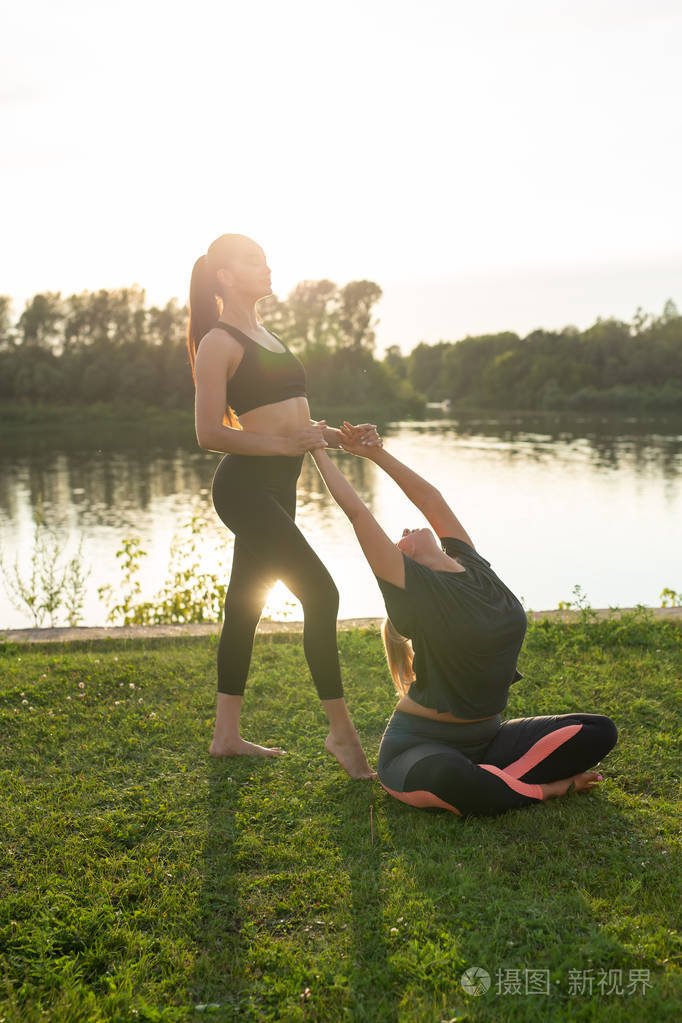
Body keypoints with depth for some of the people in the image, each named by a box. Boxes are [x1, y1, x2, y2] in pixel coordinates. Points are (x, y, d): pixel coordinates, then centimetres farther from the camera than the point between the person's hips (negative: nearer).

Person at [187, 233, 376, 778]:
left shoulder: (266, 335, 20)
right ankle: (342, 730, -5)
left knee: (246, 608, 12)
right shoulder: (219, 342, -8)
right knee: (321, 593, -14)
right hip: (245, 486, -9)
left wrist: (339, 435, 9)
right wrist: (287, 444, -21)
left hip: (277, 487, 9)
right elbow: (210, 433, -15)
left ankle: (227, 734, 22)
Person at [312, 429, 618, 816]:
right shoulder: (411, 587, -11)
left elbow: (431, 499, 8)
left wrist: (376, 452, 11)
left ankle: (490, 784, -11)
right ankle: (549, 788, -13)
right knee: (447, 777, -41)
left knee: (599, 732, -3)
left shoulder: (475, 567, 5)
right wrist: (320, 453, -5)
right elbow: (357, 511, -14)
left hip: (484, 738, 6)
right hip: (421, 745, -6)